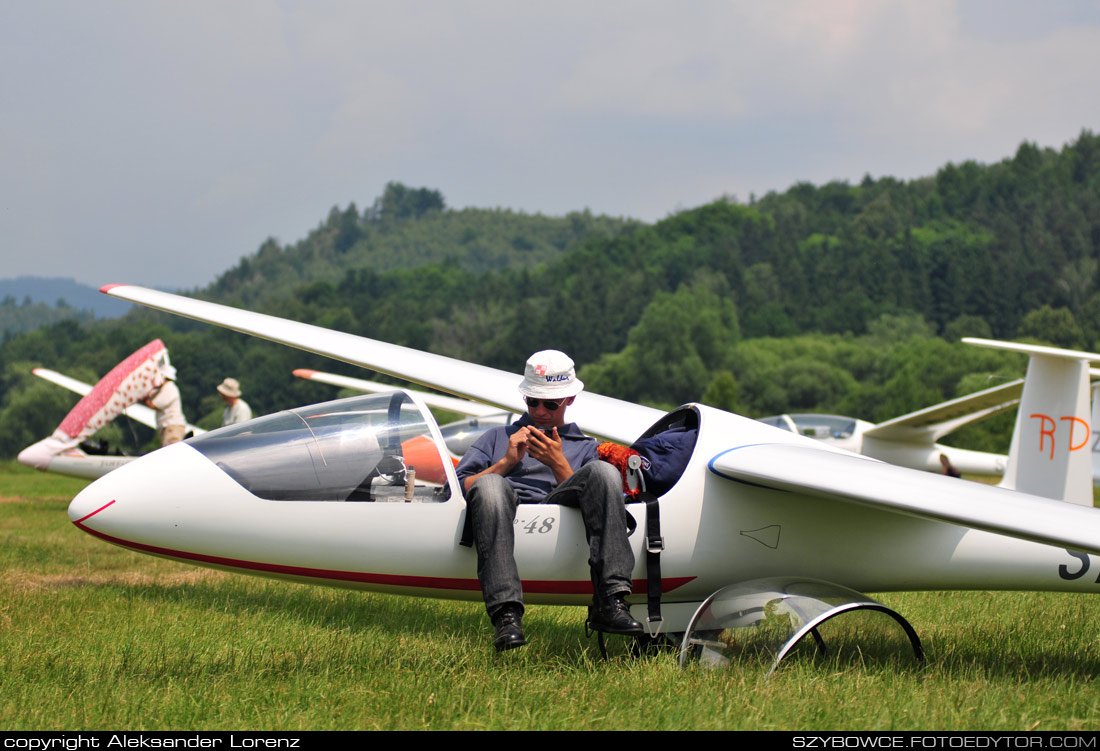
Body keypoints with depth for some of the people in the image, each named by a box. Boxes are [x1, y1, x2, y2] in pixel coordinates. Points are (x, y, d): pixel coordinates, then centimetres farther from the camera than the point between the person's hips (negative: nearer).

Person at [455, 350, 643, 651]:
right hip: (506, 516, 0)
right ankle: (506, 613, -48)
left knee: (603, 471, -29)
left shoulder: (585, 447, 34)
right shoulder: (499, 437, 35)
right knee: (490, 484, -37)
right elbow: (459, 487, 19)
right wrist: (507, 461, 8)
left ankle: (610, 602, -41)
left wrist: (559, 465, 4)